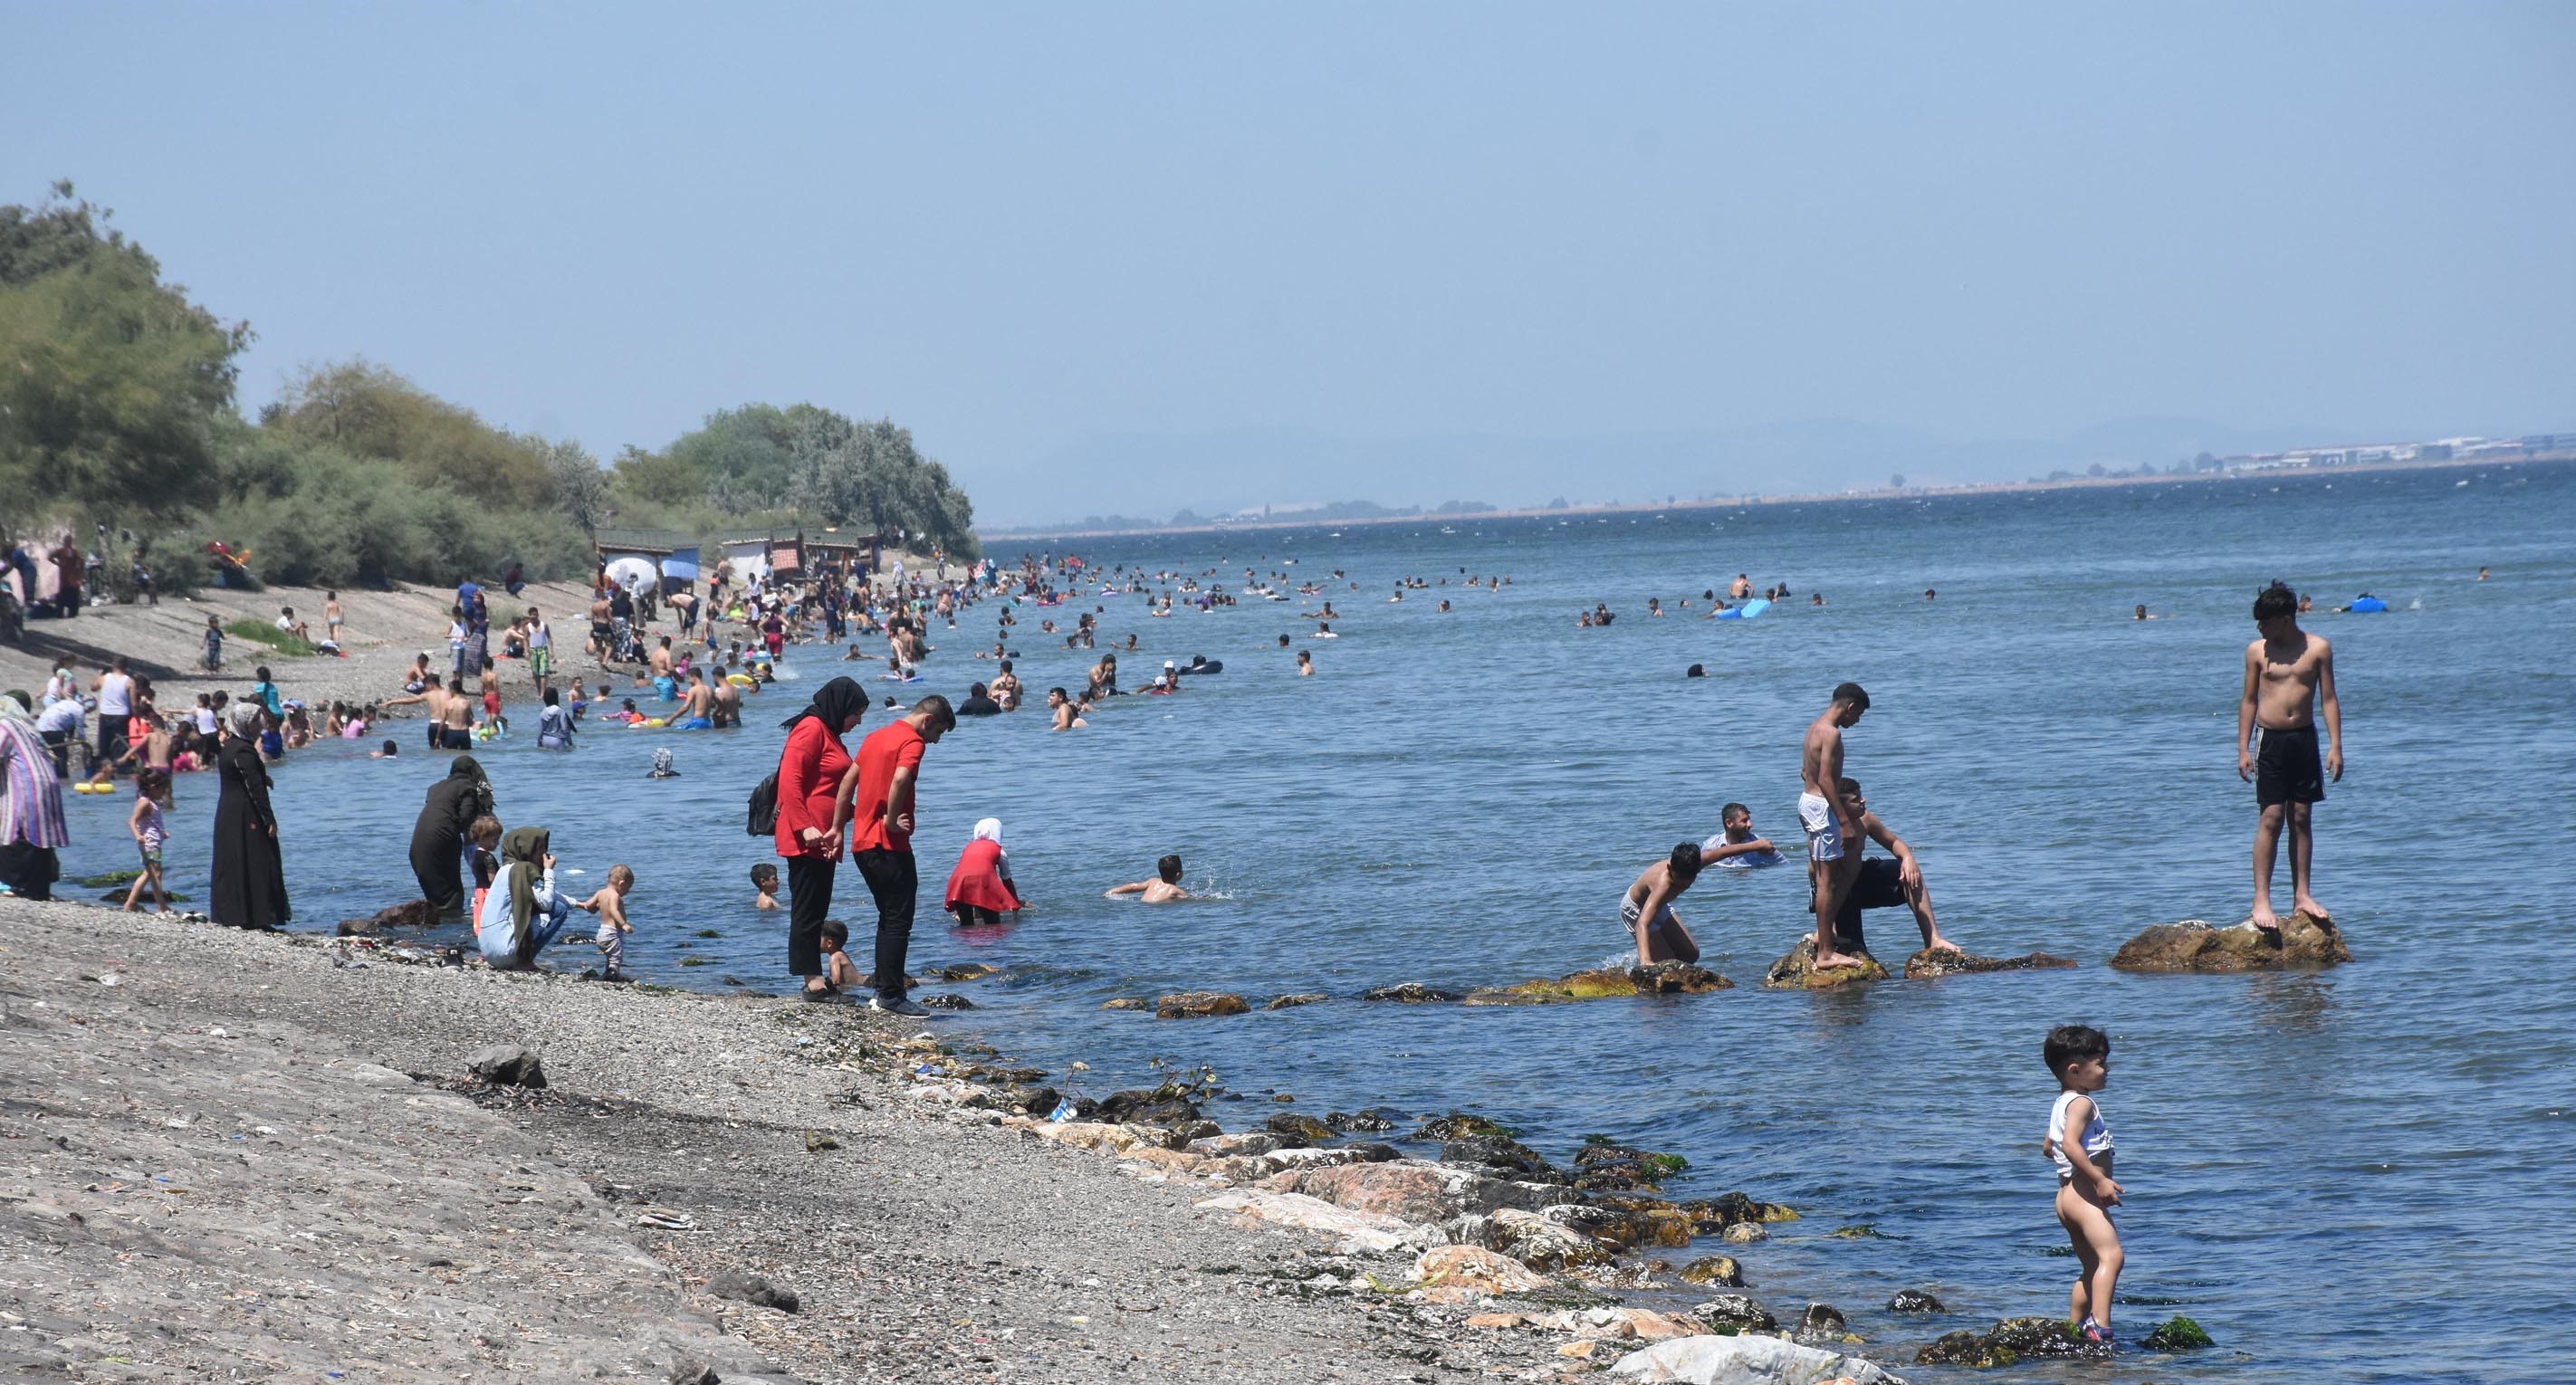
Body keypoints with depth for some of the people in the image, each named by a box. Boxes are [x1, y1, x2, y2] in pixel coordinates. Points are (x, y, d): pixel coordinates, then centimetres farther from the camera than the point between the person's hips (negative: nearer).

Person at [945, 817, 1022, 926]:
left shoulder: (968, 847, 30)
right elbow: (1007, 881, 27)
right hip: (982, 880, -3)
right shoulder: (998, 851, 22)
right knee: (993, 925, 5)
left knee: (965, 925, 14)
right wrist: (1016, 905, 40)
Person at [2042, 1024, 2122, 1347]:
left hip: (2066, 1196, 11)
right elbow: (2070, 1144, -26)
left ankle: (2074, 1329, 22)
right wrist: (2099, 1179, -28)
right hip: (2084, 1195, -11)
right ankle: (2099, 1327, -41)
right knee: (2110, 1256, -25)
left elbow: (2048, 1146, 33)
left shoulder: (2061, 1103, 21)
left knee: (2091, 1269, 18)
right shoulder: (2081, 1103, -11)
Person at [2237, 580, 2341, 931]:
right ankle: (2261, 899, -7)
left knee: (2302, 817, 6)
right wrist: (2243, 749, 2)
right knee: (2271, 818, -7)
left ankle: (2301, 895, 14)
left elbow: (2328, 699, 3)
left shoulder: (2318, 649, 1)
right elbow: (2249, 700, 6)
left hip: (2305, 738, 1)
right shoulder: (2257, 651, 2)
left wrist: (2335, 747, -3)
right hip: (2270, 740, -1)